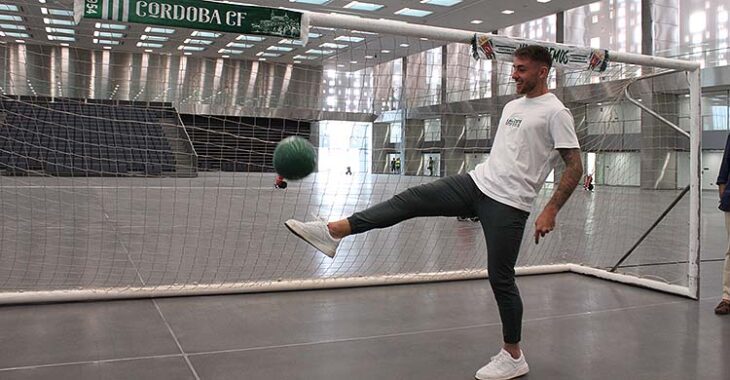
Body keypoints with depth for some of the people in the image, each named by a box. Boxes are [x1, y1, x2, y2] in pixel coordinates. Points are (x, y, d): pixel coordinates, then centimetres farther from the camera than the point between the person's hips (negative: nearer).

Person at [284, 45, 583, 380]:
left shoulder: (555, 113, -7)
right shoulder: (512, 106, 18)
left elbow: (575, 167, -11)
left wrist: (550, 211, -18)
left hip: (508, 203, -7)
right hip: (477, 182, 8)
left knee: (500, 278, -2)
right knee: (411, 199, -8)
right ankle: (334, 231, -11)